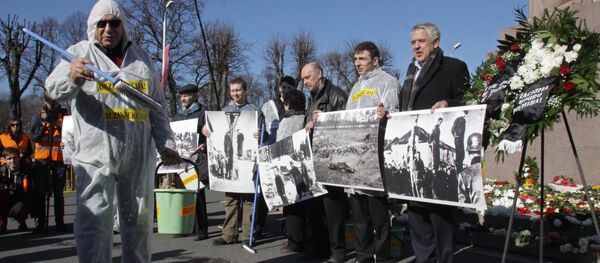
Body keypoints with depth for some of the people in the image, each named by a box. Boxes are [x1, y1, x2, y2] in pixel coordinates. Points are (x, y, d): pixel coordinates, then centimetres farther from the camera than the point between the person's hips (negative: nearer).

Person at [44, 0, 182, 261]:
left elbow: (157, 109, 17)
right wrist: (71, 76, -33)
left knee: (139, 220, 10)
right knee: (94, 219, -8)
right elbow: (54, 88, -10)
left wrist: (165, 145, 8)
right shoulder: (80, 52, 7)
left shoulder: (142, 57, 16)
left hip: (139, 153, 3)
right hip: (95, 153, -3)